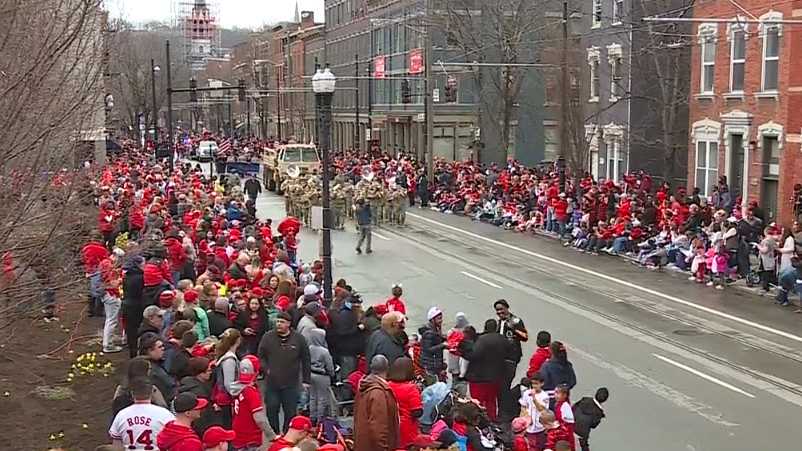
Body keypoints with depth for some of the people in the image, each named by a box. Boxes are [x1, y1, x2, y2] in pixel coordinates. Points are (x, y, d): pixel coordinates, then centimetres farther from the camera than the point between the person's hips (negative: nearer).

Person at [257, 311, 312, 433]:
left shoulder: (299, 339, -2)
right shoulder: (268, 337, -1)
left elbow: (306, 361, 4)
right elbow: (260, 356, 9)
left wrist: (306, 380, 2)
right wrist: (266, 369, -7)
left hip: (291, 384, -1)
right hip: (271, 383, 1)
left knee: (290, 413, 7)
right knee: (272, 412, 8)